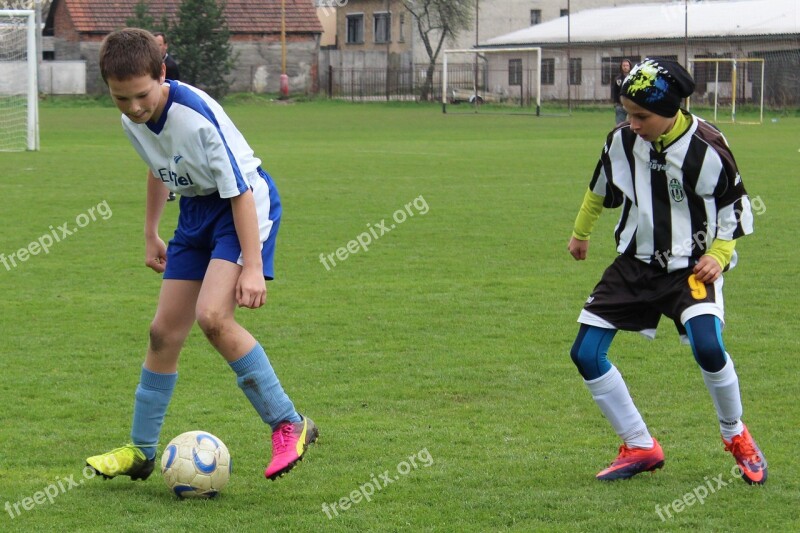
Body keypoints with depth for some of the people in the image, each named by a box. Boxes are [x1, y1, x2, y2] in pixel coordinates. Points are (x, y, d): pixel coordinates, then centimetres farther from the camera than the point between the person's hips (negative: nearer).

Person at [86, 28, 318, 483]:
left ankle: (290, 425, -17)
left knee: (212, 315, -26)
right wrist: (151, 234, 22)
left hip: (246, 205, -8)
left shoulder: (196, 116, -29)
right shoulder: (133, 120, -5)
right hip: (196, 210, 8)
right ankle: (140, 451, 18)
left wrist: (252, 265, -27)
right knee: (165, 332, 6)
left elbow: (239, 190, -25)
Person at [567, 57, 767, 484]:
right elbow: (602, 187, 15)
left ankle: (736, 437, -1)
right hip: (636, 264, 5)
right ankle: (640, 448, 11)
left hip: (691, 267, -5)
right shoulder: (622, 140, -8)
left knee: (707, 347, -29)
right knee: (585, 354, -4)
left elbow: (734, 206, -2)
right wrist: (581, 233, 28)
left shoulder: (706, 147, -19)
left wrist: (719, 254, -15)